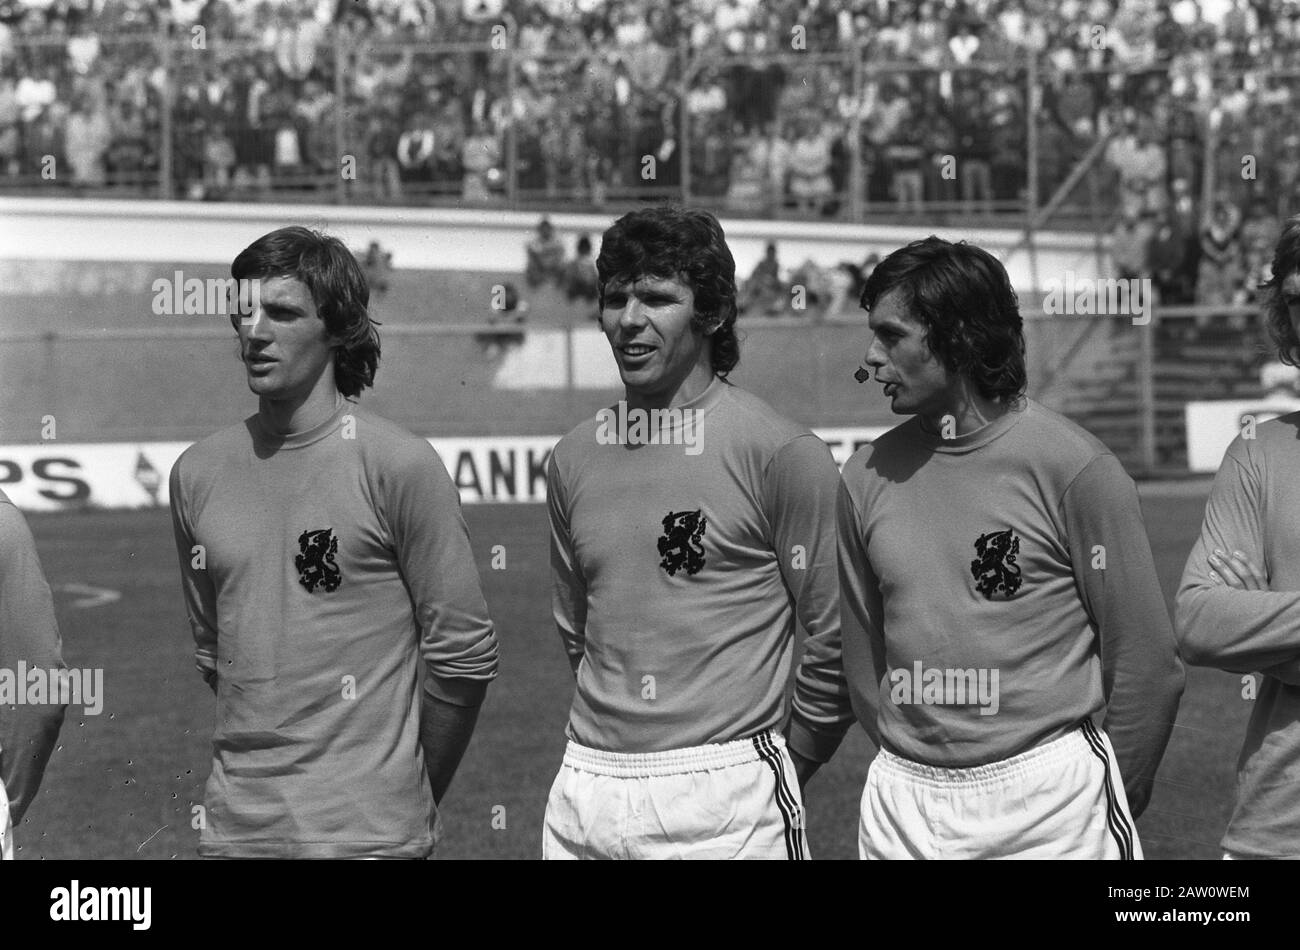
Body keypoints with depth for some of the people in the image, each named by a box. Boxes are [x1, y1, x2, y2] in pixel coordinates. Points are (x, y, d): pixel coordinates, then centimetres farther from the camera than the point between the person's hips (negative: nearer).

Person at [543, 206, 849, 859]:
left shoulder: (782, 454, -7)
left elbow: (838, 638, -5)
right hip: (584, 795, 5)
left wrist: (789, 761, 2)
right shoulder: (575, 457, 9)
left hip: (725, 804, -5)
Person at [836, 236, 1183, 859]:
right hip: (902, 806, 4)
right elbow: (862, 655, 12)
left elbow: (1147, 663, -5)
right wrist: (906, 770, 8)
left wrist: (1115, 800, 2)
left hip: (1052, 801, -4)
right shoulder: (867, 475, 5)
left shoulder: (1075, 468, -8)